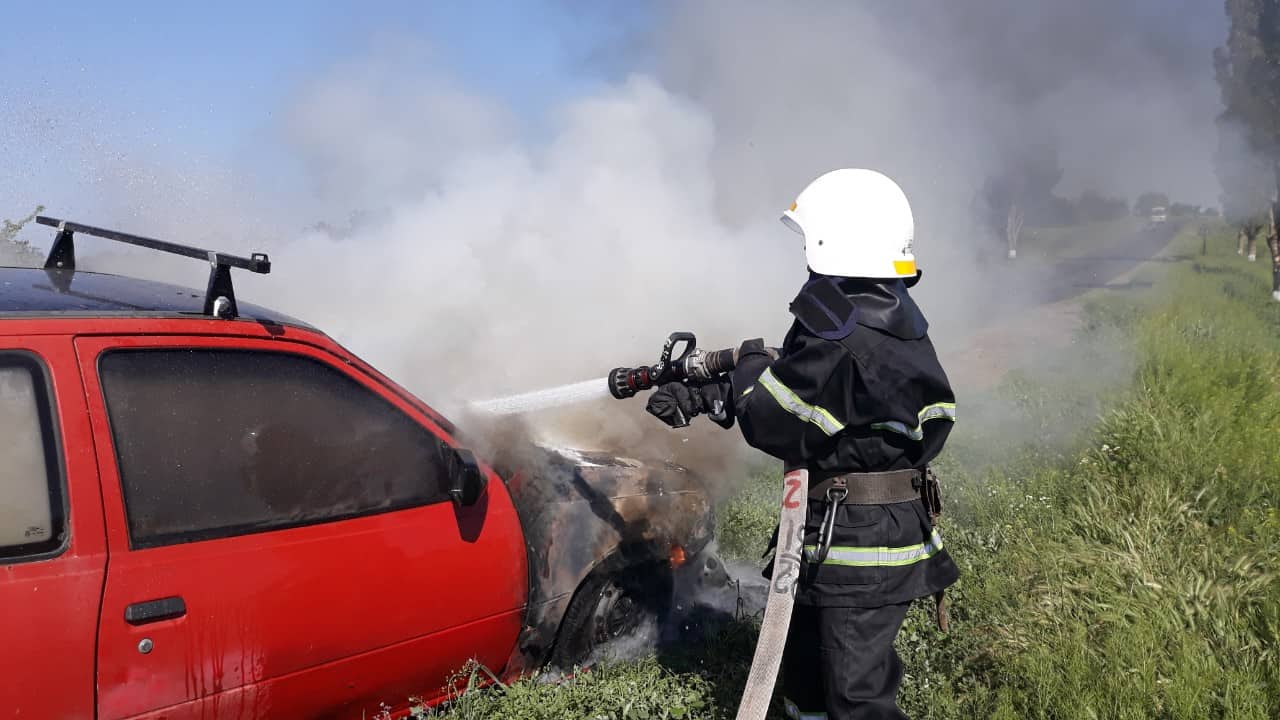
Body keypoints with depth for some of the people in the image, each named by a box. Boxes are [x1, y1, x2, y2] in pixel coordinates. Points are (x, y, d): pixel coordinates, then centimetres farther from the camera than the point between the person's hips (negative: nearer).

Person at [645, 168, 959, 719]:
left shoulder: (844, 342, -26)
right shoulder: (887, 321, 7)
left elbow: (771, 423, -19)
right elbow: (799, 382, 15)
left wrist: (750, 366, 1)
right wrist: (698, 396, 14)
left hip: (857, 553, -10)